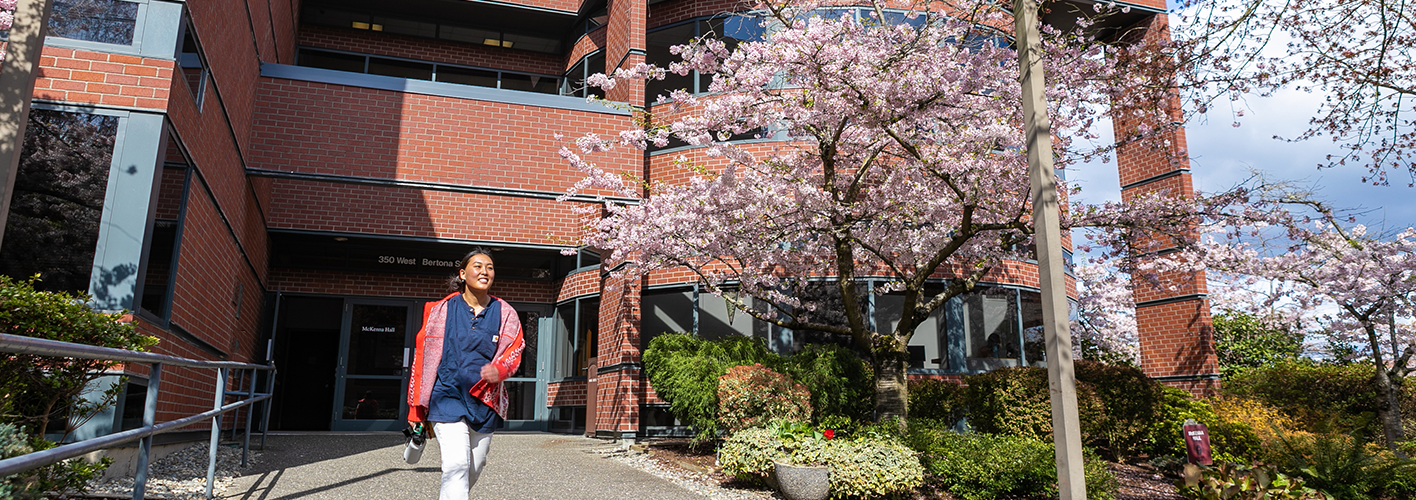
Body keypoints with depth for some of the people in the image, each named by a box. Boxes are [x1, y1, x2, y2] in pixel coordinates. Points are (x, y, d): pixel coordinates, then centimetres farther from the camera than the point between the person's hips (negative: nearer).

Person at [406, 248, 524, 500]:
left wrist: (499, 369, -24)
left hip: (485, 402, 3)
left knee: (473, 470, 11)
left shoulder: (505, 314, 5)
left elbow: (514, 350, 1)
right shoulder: (441, 310, 3)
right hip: (448, 397, -3)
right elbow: (422, 356, 6)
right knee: (457, 465, -18)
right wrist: (416, 408, 6)